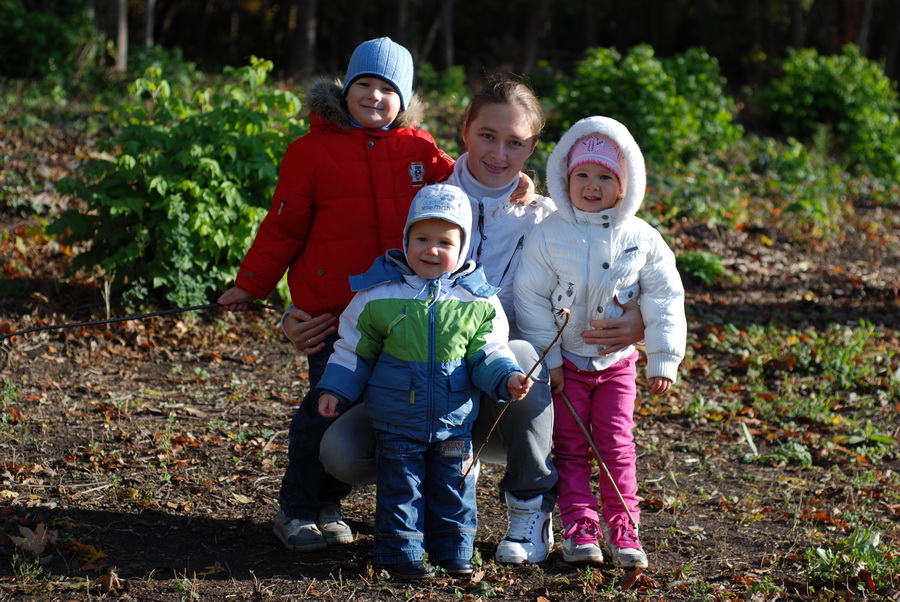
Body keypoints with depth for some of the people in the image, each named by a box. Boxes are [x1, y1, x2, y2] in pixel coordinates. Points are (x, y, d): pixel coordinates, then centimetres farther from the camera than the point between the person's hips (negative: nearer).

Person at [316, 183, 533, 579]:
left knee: (454, 488, 11)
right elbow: (354, 350, 4)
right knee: (400, 488, 4)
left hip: (454, 423, 2)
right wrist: (334, 390, -1)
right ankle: (401, 552, 15)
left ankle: (454, 551, 24)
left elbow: (487, 354, 2)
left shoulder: (476, 300, -3)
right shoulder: (378, 293, -5)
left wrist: (507, 378, -16)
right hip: (396, 422, -1)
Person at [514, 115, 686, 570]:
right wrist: (547, 359, -9)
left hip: (616, 362, 1)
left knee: (616, 445, 2)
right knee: (570, 447, 2)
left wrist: (663, 360, -4)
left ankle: (622, 528, 6)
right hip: (564, 362, -1)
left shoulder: (641, 239, -6)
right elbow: (530, 298, -7)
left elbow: (664, 299, -1)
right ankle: (579, 528, 5)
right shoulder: (548, 236, -10)